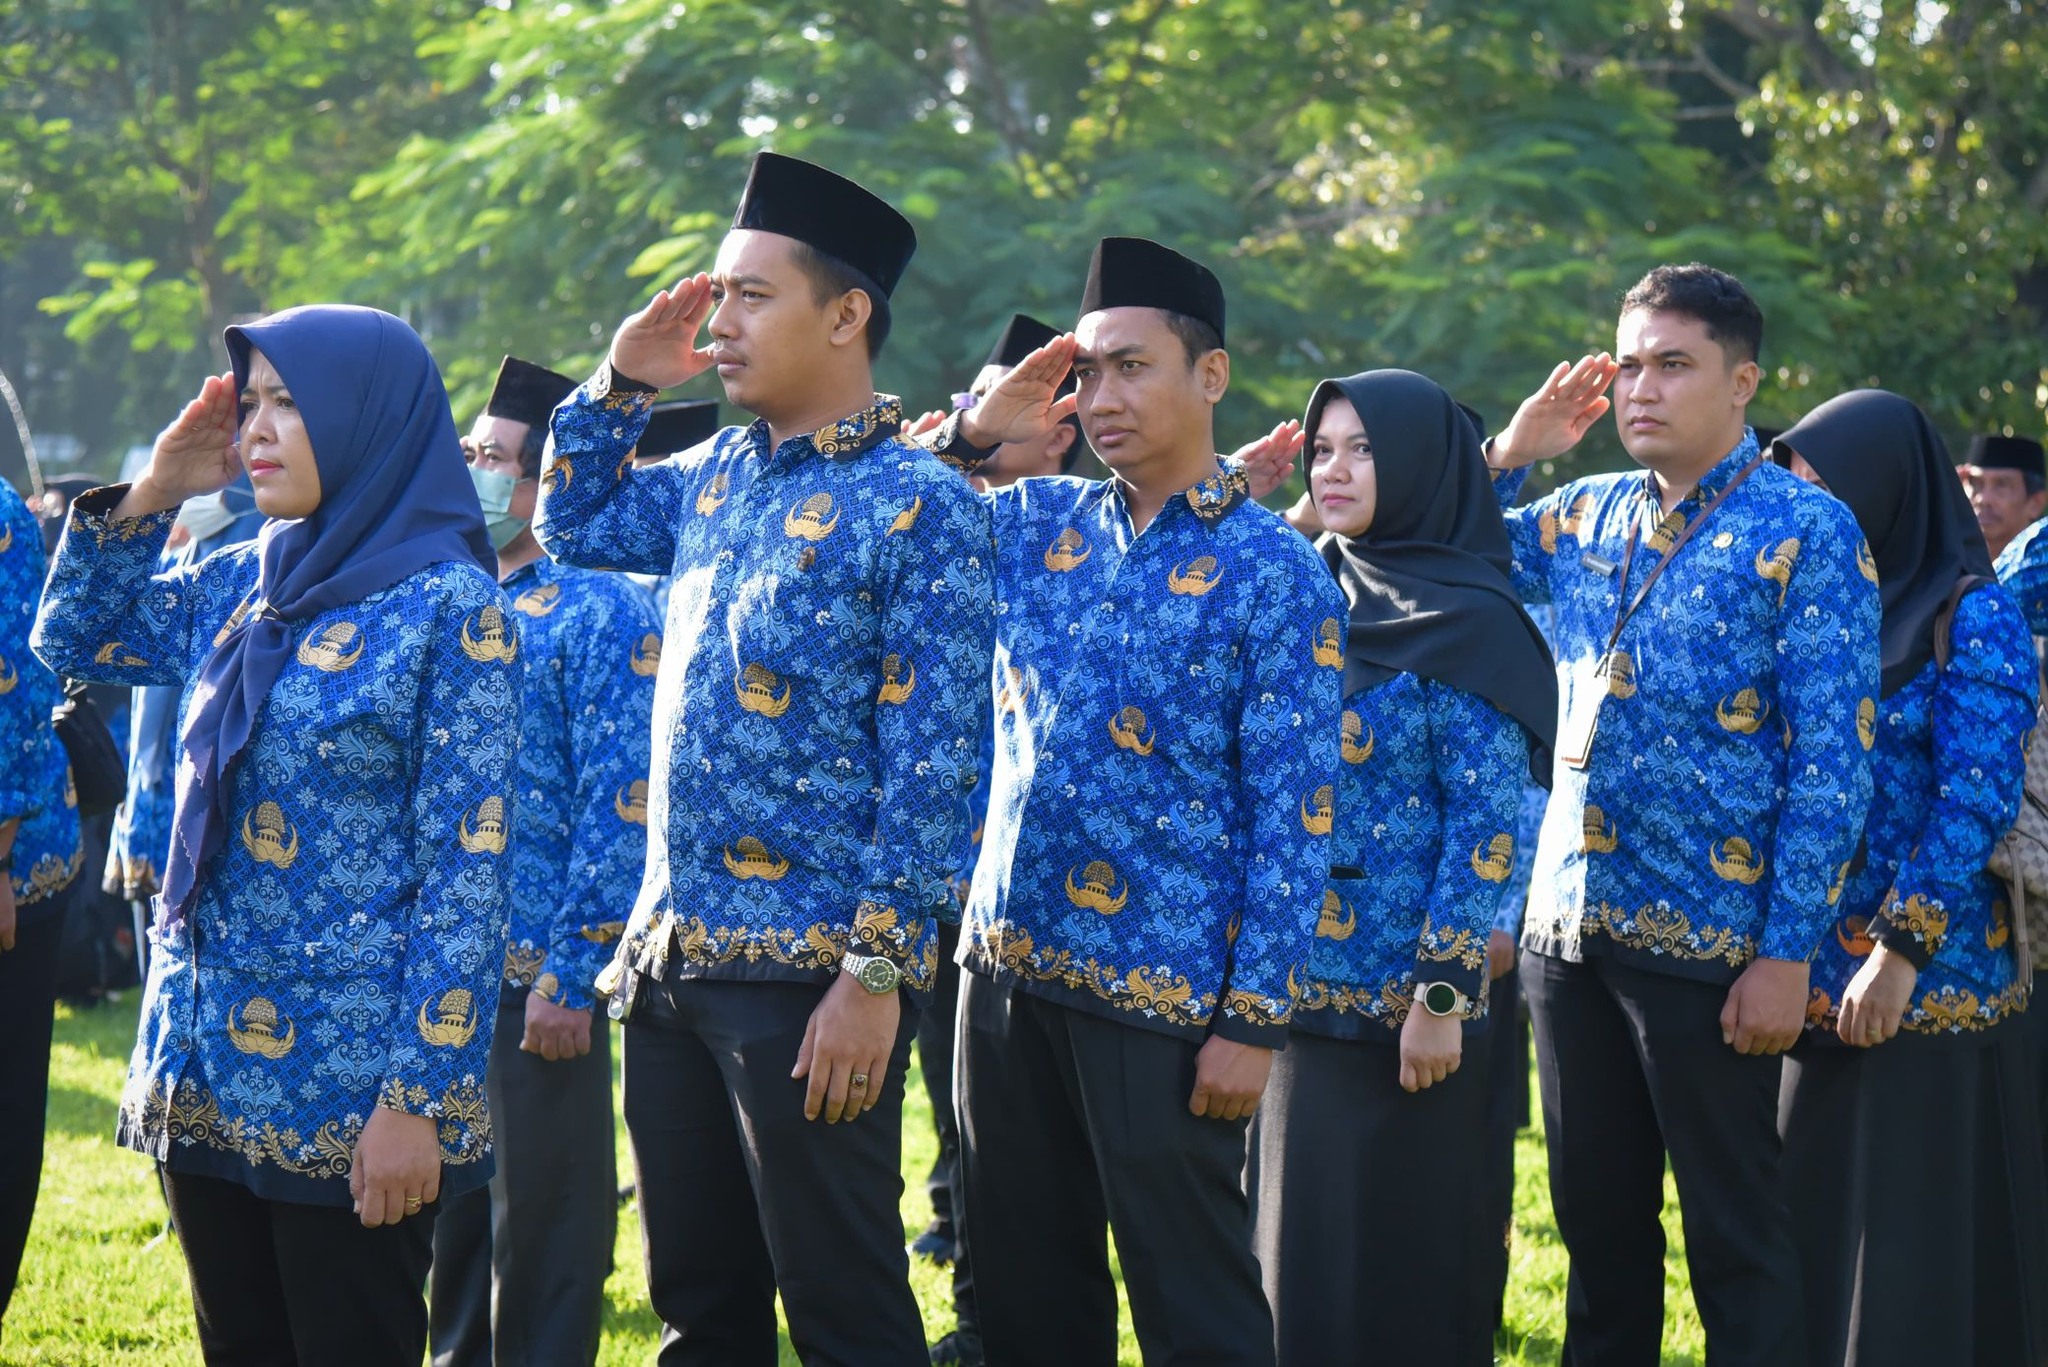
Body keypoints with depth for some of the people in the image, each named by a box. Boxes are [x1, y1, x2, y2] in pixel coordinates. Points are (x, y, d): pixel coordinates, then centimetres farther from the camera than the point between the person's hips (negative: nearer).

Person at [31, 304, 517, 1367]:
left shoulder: (449, 608, -10)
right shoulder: (241, 583, 9)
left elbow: (466, 870, -13)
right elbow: (72, 640, 22)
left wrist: (419, 1097, -17)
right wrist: (153, 491, 8)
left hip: (349, 1079, -7)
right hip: (205, 1061, 7)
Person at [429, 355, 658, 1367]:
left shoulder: (602, 613, -8)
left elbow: (621, 807, -14)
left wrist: (571, 975, -18)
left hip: (537, 975, -7)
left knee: (544, 1214, 1)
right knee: (452, 1212, 15)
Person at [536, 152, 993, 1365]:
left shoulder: (919, 504, -11)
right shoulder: (717, 478, 11)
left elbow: (930, 764, -15)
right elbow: (571, 525, 30)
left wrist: (876, 971, -19)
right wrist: (625, 381, 14)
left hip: (810, 977, -7)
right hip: (673, 953, 7)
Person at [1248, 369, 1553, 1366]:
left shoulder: (1466, 627, -8)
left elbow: (1485, 824, -12)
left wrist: (1442, 994, -16)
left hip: (1399, 1002, -6)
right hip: (1290, 984, 6)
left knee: (1395, 1261, 0)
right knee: (1294, 1244, 11)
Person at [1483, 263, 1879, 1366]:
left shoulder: (1805, 531, -8)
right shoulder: (1586, 517, 9)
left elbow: (1832, 761, -11)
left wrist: (1787, 955, -15)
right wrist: (1512, 449, 5)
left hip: (1708, 943, -6)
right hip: (1567, 930, 6)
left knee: (1735, 1234, 2)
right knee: (1596, 1220, 14)